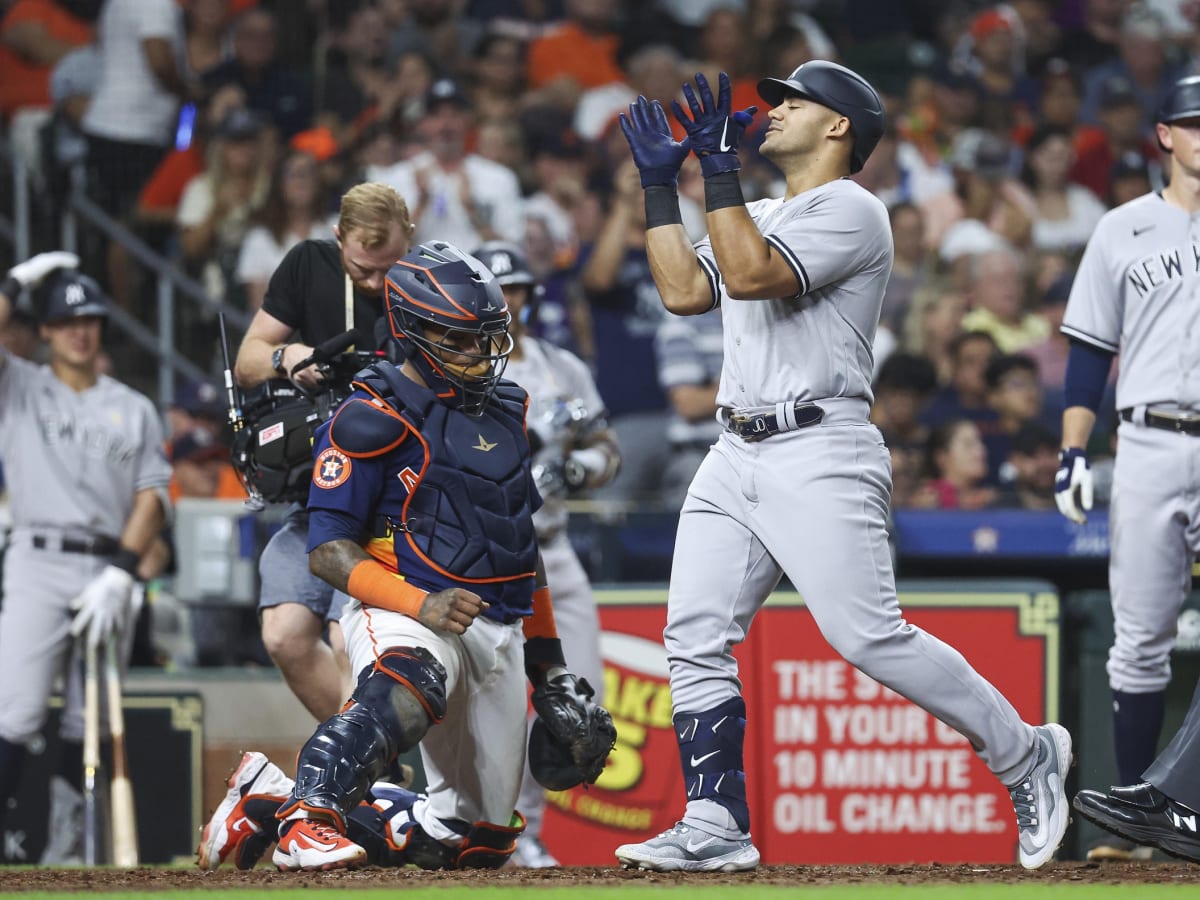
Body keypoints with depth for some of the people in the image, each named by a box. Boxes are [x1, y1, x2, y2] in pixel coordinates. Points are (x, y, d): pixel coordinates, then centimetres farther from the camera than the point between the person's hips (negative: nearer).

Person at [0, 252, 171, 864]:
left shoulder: (134, 410, 15)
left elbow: (153, 495, 5)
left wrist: (120, 575, -7)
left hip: (110, 574, 3)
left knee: (89, 721, 4)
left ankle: (66, 846, 10)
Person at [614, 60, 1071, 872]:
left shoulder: (849, 210, -7)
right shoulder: (762, 218, 22)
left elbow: (750, 275, -19)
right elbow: (683, 290, 16)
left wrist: (719, 163, -19)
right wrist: (660, 181, 17)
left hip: (819, 454, -9)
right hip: (737, 455, 9)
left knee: (868, 636, -14)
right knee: (695, 637, -2)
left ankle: (1028, 757, 0)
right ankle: (716, 828, 0)